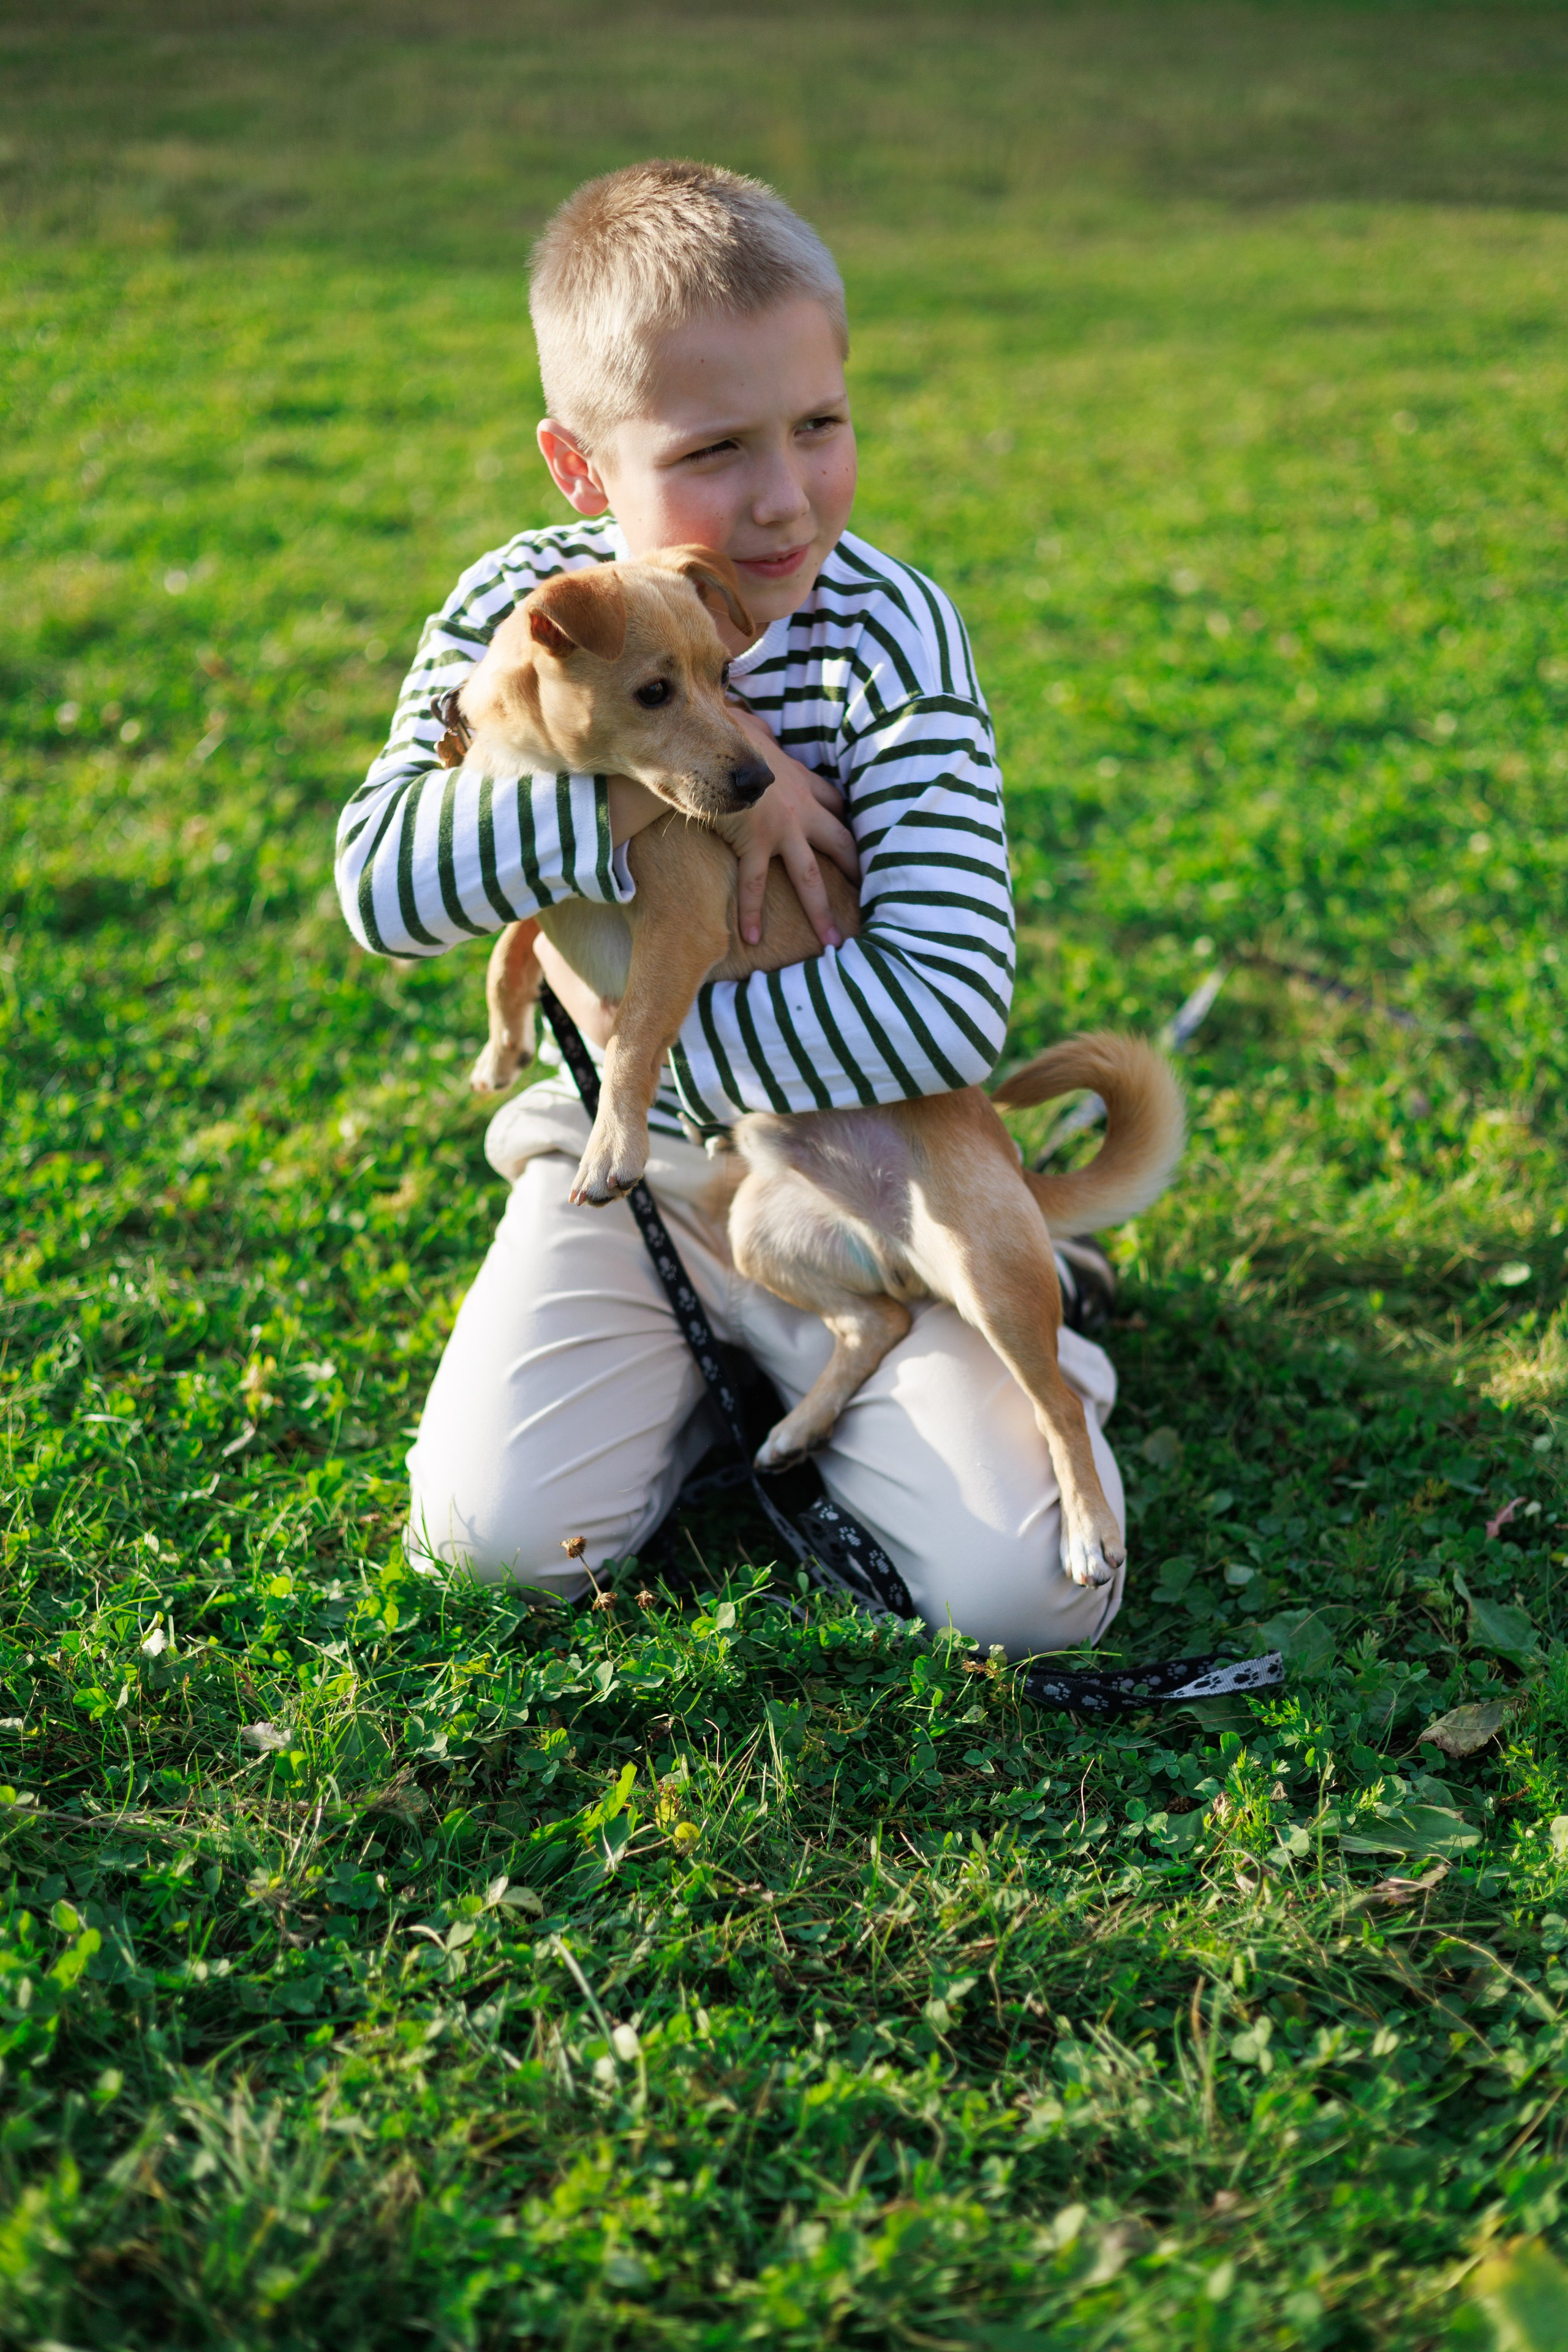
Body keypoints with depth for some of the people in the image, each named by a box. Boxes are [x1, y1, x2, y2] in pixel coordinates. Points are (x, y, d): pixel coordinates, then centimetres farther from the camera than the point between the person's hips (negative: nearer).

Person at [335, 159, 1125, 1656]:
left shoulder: (889, 637, -20)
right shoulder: (517, 611, -11)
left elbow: (945, 1009, -28)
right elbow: (377, 882, -24)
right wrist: (653, 789, -32)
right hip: (622, 1159, 2)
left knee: (1024, 1588, -13)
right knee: (494, 1535, -11)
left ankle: (810, 1366, 16)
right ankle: (711, 1357, 17)